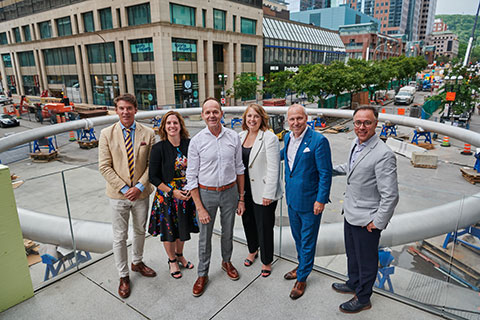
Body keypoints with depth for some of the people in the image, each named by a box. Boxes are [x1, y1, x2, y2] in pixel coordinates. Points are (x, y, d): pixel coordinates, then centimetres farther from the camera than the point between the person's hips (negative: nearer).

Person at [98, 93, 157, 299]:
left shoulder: (148, 133, -4)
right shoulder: (107, 134, -6)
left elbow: (152, 164, -4)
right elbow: (104, 167, -8)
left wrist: (139, 186, -14)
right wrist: (124, 188, -14)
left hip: (141, 193, 2)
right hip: (118, 195, -1)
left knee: (140, 231, 20)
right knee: (120, 237, 9)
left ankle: (137, 263, 44)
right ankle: (123, 276, 28)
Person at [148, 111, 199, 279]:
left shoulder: (189, 144, -6)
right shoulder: (158, 148, -14)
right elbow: (153, 177, -11)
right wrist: (172, 192, -16)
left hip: (187, 195, 3)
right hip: (167, 196, -3)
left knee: (183, 228, 20)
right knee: (168, 230, 13)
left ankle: (179, 255, 47)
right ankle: (172, 260, 39)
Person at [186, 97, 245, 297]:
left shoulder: (233, 137, -5)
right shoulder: (196, 141, -10)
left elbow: (239, 169, 4)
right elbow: (191, 177, -8)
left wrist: (241, 198, 4)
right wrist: (200, 208, -11)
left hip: (230, 192, 2)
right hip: (206, 193, -2)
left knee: (228, 232, 19)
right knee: (205, 237, 11)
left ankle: (226, 262, 46)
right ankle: (203, 274, 32)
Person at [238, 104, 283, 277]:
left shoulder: (269, 138, -14)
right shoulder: (241, 136, 6)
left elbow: (273, 168, -17)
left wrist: (268, 194, -18)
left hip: (262, 192, -6)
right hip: (245, 190, 7)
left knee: (264, 227, 6)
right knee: (248, 222, 22)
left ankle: (266, 261, 29)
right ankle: (252, 250, 48)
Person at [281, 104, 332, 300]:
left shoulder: (318, 140, -19)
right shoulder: (288, 137, 2)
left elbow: (325, 173, -17)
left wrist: (321, 200, -17)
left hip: (309, 200, -7)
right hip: (292, 197, 7)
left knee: (307, 240, 10)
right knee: (298, 237, 23)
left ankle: (302, 278, 28)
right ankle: (302, 266, 46)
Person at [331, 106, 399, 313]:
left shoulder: (384, 155, -26)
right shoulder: (356, 144, 1)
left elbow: (390, 196, -24)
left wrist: (377, 222, -19)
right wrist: (335, 170, 23)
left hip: (366, 221, -8)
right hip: (350, 214, 8)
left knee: (366, 261, 14)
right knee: (352, 254, 27)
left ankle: (363, 299, 37)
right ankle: (353, 284, 51)